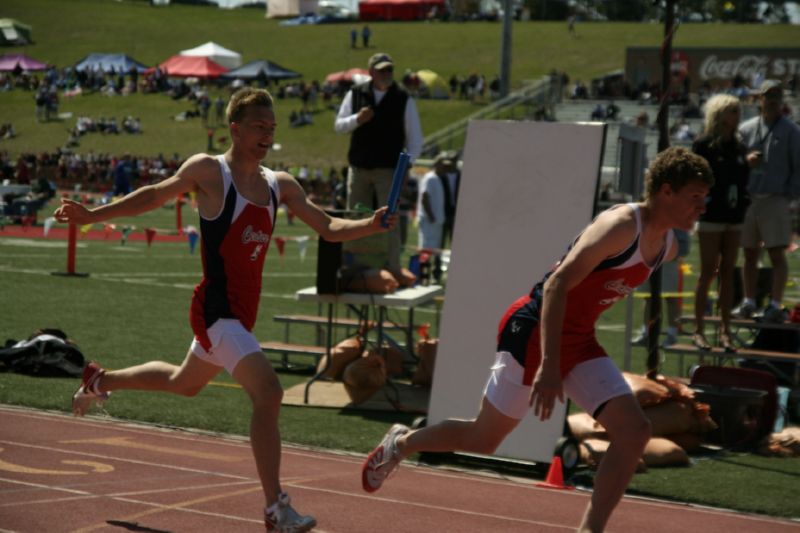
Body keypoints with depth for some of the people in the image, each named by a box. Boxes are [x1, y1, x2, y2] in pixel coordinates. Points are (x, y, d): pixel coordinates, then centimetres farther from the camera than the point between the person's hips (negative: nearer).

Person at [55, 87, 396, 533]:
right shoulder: (208, 171, -8)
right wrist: (92, 216, 2)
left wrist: (370, 226, -12)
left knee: (183, 383, 30)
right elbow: (155, 195, 3)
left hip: (243, 313, 8)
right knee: (268, 392, -24)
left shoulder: (281, 186, 8)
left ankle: (102, 381, 56)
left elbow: (329, 228, 7)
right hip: (216, 309, -8)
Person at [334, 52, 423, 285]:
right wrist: (357, 119, -13)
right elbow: (338, 125, 7)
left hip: (388, 168, -3)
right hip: (359, 167, 3)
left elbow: (414, 137, 3)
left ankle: (393, 268, -8)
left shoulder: (404, 99, 0)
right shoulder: (355, 94, 5)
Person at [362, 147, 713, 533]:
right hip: (534, 331, -8)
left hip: (578, 340, 8)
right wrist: (548, 367, -34)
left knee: (634, 432, -7)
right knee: (483, 438, 6)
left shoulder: (667, 247, 5)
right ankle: (400, 443, 33)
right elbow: (557, 285, -28)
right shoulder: (620, 226, -23)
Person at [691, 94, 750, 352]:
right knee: (708, 272, -3)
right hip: (711, 215, -5)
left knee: (728, 273, 6)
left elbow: (744, 179, 17)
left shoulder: (739, 147, 12)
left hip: (734, 217, 5)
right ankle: (699, 330, 2)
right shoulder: (703, 145, -5)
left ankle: (725, 330, 10)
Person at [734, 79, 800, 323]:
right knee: (750, 254, 9)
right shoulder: (746, 129, 11)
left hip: (775, 200, -4)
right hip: (747, 199, 4)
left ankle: (775, 305, -7)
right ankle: (748, 302, 16)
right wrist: (745, 161, -8)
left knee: (777, 253, -6)